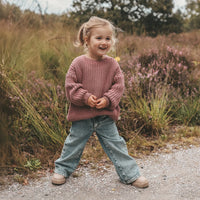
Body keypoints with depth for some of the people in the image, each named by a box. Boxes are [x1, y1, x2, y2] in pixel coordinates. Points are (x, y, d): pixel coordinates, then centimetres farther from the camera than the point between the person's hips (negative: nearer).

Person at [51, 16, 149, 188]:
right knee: (74, 143, 13)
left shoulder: (112, 64, -1)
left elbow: (119, 85, -1)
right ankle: (62, 169, 34)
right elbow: (71, 86, -9)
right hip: (82, 115, -1)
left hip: (106, 115, 2)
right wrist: (85, 98, -21)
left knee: (116, 144, 9)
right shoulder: (79, 63, -10)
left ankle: (131, 174, 20)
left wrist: (108, 100, -16)